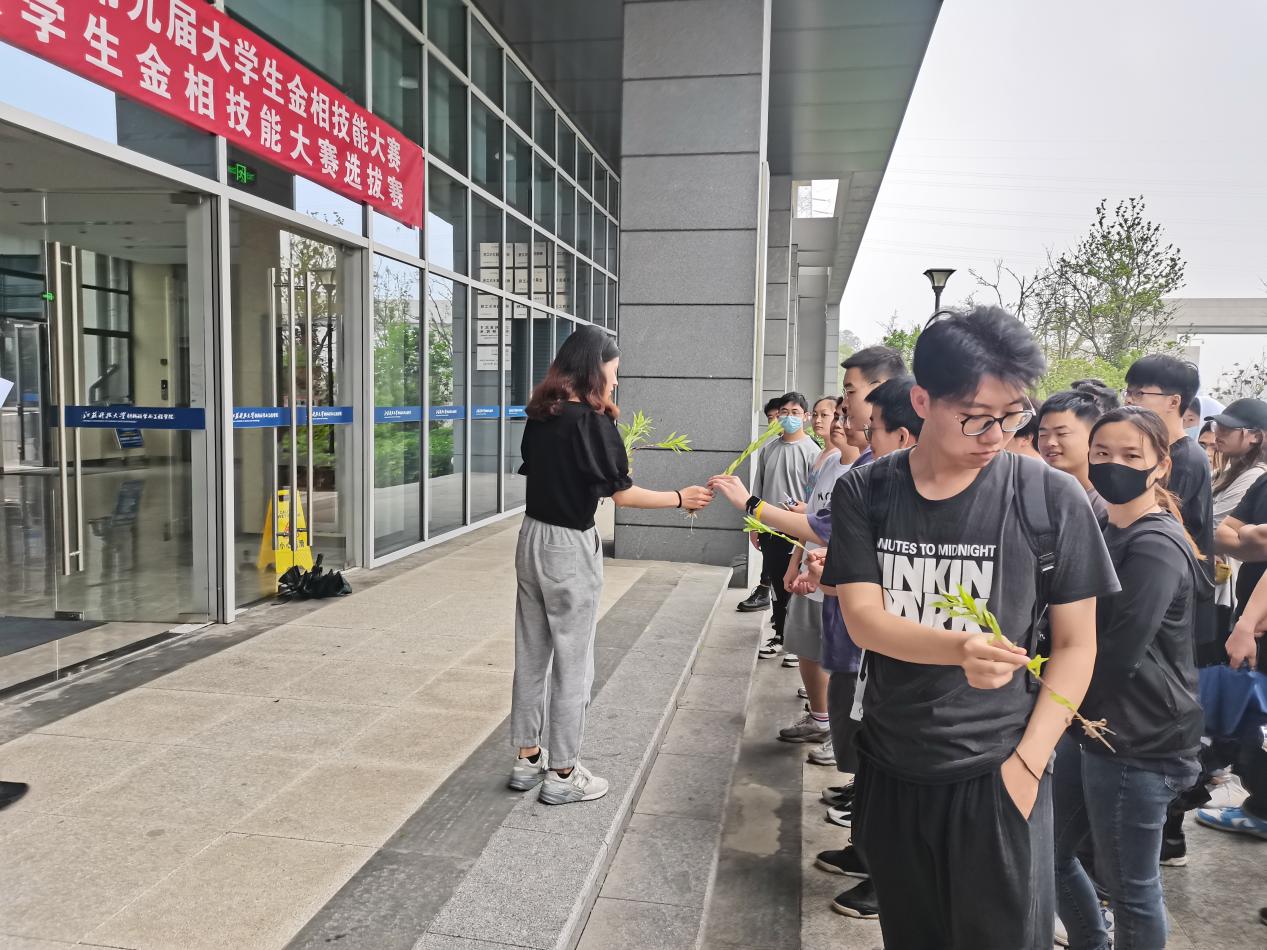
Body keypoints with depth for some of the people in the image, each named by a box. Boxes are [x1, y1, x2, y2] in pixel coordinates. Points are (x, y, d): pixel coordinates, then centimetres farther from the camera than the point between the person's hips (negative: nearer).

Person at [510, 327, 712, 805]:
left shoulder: (539, 418, 4)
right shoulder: (593, 421, -16)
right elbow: (623, 494, -12)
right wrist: (681, 498, -1)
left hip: (532, 538, 7)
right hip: (570, 549, -7)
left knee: (532, 654, 16)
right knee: (573, 662, 5)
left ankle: (527, 757, 28)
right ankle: (562, 774, 15)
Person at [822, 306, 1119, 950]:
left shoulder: (1054, 499, -9)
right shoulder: (864, 494, -5)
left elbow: (1076, 645, -3)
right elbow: (863, 619, -12)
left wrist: (1027, 763, -11)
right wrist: (959, 648, -30)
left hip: (995, 776, -2)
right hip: (890, 772, 2)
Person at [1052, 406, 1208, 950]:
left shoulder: (1156, 546, -18)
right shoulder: (1107, 532, 11)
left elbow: (1118, 654, -22)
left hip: (1141, 741, -9)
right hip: (1095, 726, 9)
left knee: (1128, 886, 7)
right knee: (1050, 854, 19)